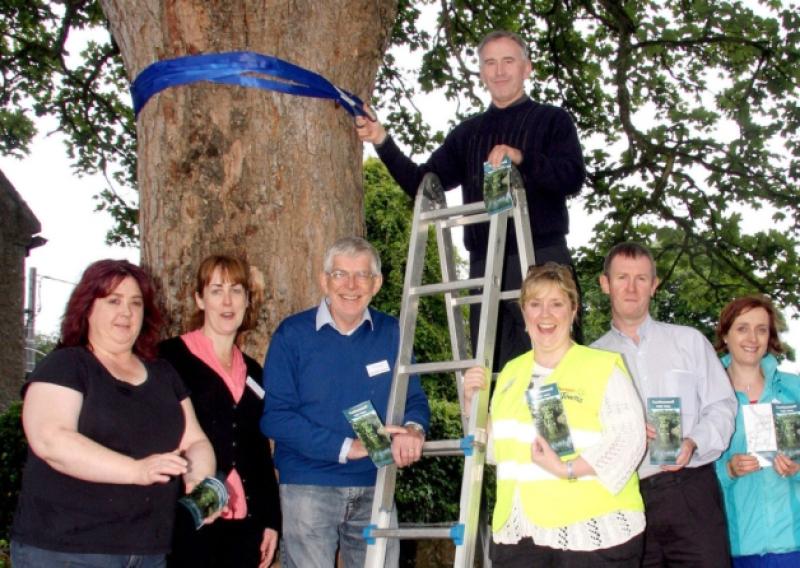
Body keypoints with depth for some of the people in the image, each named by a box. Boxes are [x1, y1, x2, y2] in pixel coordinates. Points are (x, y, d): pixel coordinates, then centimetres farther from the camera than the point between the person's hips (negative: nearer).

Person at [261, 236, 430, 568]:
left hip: (375, 489, 3)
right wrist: (347, 447, -18)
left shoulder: (391, 333, 6)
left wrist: (413, 429, -15)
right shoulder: (292, 334, -4)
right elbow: (275, 417, -10)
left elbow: (414, 398, 10)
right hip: (308, 488, -3)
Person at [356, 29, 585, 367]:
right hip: (485, 263, 4)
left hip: (541, 260, -4)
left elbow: (573, 178, -5)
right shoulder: (468, 133, 21)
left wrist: (522, 159, -21)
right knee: (490, 366, 3)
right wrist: (383, 143, 1)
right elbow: (422, 184, 15)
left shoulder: (552, 121, 10)